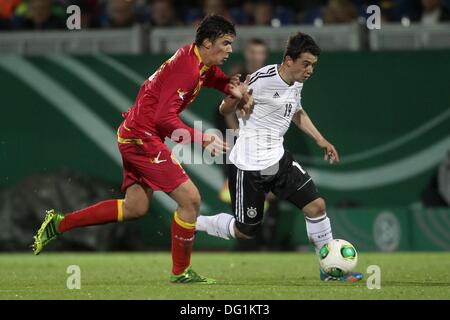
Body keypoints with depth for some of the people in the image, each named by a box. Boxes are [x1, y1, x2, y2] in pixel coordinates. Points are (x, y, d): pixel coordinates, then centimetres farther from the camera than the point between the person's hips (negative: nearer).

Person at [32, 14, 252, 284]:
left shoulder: (205, 66, 7)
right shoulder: (187, 68, -22)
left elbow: (217, 78, 28)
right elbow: (164, 117, -26)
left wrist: (234, 88, 4)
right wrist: (202, 140, -27)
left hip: (134, 135, 10)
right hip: (143, 138, -10)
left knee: (134, 208, 16)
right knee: (190, 199, -9)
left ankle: (59, 223, 21)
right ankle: (181, 272, 3)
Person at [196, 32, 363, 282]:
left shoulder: (297, 82, 5)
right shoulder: (262, 79, -21)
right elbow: (225, 109, -12)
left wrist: (320, 140, 21)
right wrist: (235, 96, -34)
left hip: (278, 158, 7)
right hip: (251, 165, -7)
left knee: (316, 205, -3)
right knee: (245, 231, 3)